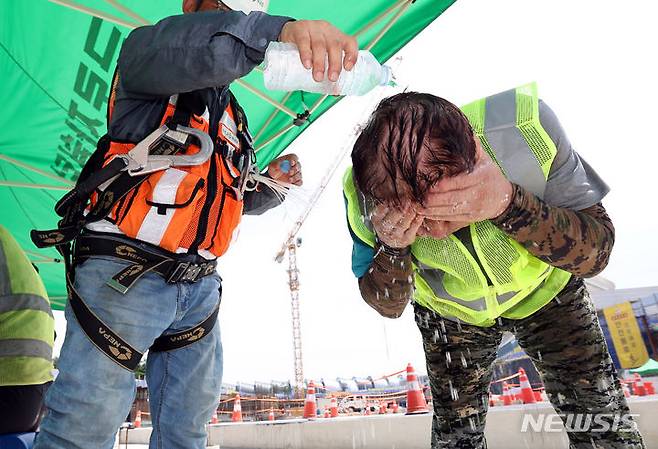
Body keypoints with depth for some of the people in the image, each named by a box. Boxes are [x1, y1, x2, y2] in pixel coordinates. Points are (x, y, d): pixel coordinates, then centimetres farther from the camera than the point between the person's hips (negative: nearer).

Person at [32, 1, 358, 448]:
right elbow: (195, 47, -24)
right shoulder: (146, 52, 3)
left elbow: (243, 196, 28)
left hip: (199, 287, 7)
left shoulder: (233, 117, 23)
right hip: (124, 274, -6)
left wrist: (270, 180, 7)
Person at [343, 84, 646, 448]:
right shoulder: (365, 195, -30)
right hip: (449, 311, 1)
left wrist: (510, 205, -48)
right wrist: (391, 247, -41)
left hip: (545, 287, 0)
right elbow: (387, 305, -18)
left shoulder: (525, 124, -35)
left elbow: (595, 252, -28)